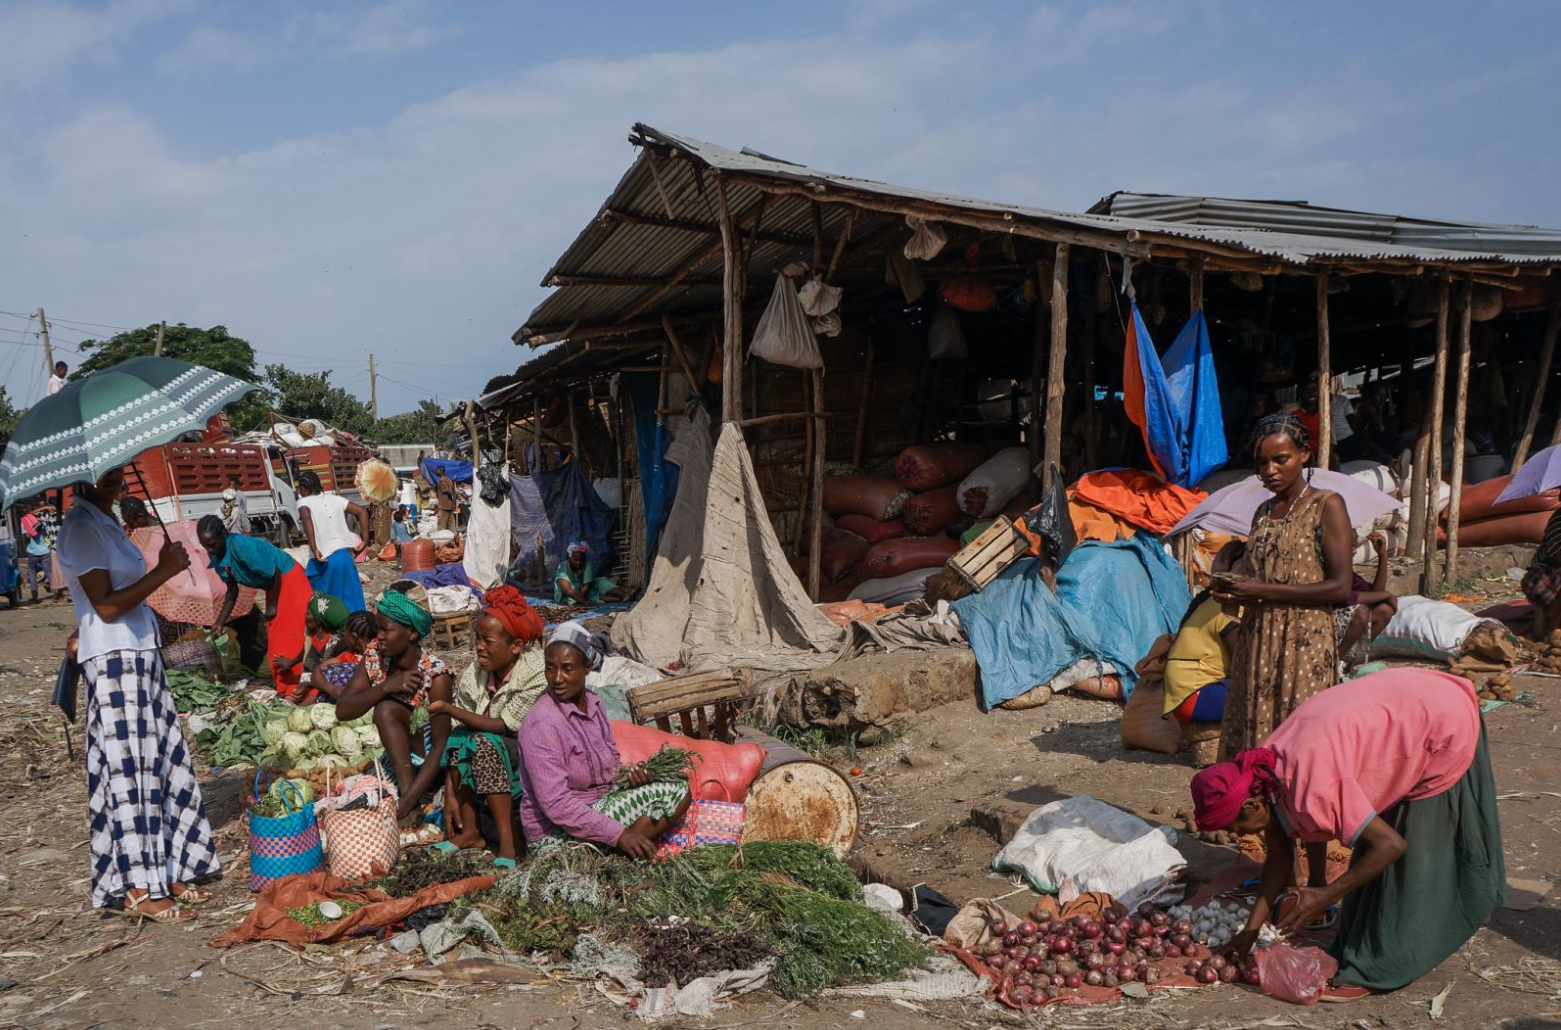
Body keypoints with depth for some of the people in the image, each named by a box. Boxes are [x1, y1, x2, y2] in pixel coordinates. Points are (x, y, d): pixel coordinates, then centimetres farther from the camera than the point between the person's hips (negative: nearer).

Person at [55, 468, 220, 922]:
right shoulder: (81, 528, -13)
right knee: (128, 767, -3)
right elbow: (106, 605, -17)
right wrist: (163, 572, -16)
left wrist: (163, 568, 4)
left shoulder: (105, 522, 15)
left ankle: (165, 872, 22)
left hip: (140, 655, 9)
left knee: (161, 759, 12)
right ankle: (138, 889, 6)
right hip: (113, 661, -9)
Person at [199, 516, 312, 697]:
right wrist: (220, 623, -1)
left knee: (294, 634, -6)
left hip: (288, 578, -8)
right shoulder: (216, 556, -8)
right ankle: (285, 689, 17)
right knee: (275, 638, 10)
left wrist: (272, 606, -13)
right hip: (273, 586, 8)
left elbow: (274, 575, -25)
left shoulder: (241, 546, -32)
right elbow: (232, 590, 4)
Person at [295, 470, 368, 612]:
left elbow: (306, 518, -22)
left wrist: (314, 550, -22)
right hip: (345, 555, 4)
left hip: (324, 560, -4)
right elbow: (362, 511, 9)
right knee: (350, 599, 11)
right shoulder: (334, 499, 14)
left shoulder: (304, 502, 1)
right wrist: (364, 540, 11)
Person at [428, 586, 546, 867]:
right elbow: (456, 734, -10)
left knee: (483, 742, -29)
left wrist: (448, 708, -20)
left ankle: (508, 842, -26)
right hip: (490, 756, 6)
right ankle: (469, 831, -14)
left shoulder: (537, 675, -24)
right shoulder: (474, 674, -9)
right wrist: (450, 796, -15)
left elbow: (502, 726, -23)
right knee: (458, 739, -19)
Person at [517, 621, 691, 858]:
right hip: (554, 832, -8)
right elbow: (556, 805, -27)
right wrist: (619, 834, -29)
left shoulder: (593, 704, 2)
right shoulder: (542, 723, -23)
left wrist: (629, 774, -8)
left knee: (678, 792, -3)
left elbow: (612, 760, 16)